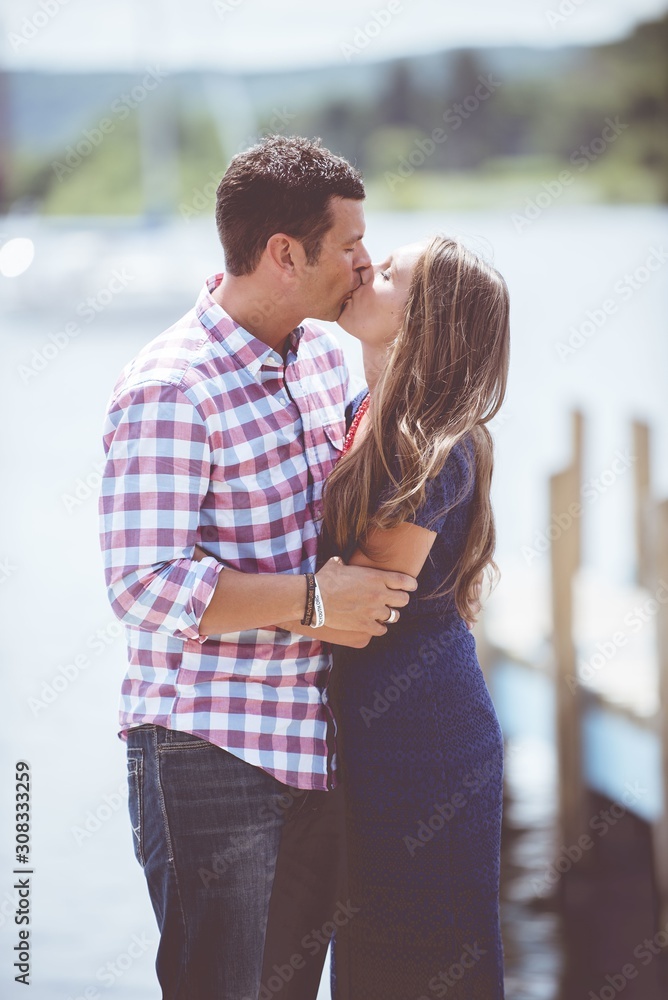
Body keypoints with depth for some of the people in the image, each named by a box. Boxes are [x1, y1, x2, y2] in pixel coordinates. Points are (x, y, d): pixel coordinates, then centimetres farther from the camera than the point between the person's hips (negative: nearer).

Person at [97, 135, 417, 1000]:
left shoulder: (321, 353, 10)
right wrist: (312, 601, -21)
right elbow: (147, 585, -23)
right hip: (208, 755, -8)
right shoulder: (170, 390, -18)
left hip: (314, 740, 8)